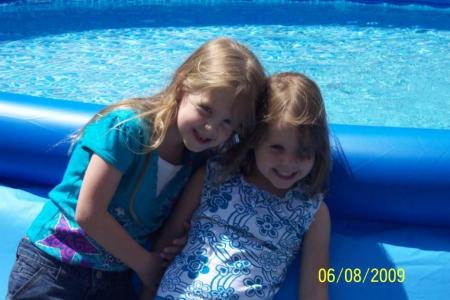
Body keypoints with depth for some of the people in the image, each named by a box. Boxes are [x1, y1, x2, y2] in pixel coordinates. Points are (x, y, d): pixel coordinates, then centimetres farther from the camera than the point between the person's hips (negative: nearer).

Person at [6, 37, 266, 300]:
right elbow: (88, 214, -22)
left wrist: (178, 244, -16)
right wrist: (145, 263, -12)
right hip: (53, 268, -5)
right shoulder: (128, 127, -23)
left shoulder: (197, 158, -4)